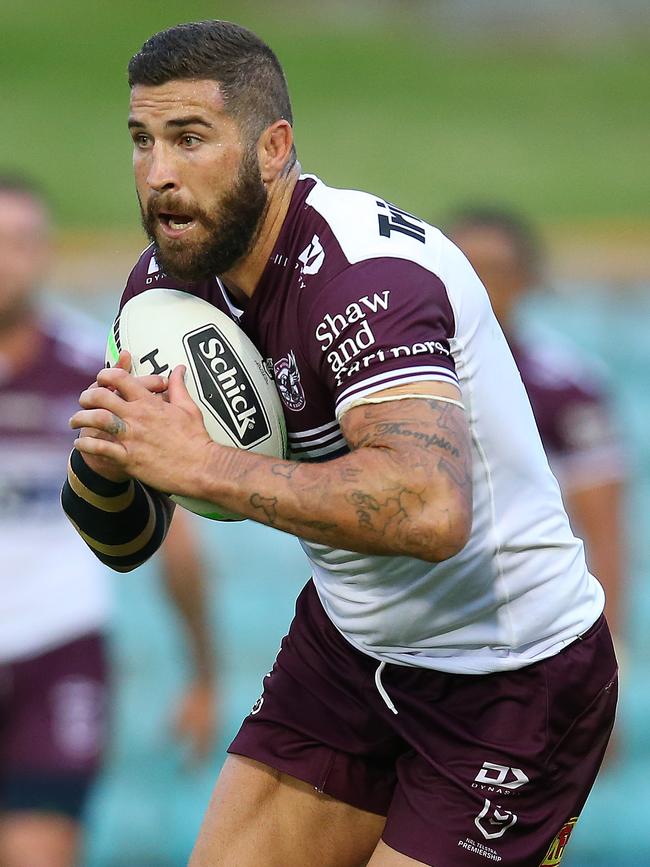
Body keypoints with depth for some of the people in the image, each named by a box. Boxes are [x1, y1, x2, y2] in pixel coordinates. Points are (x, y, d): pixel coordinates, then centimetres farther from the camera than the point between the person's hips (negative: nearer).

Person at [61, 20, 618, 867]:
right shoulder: (168, 280, -3)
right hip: (349, 645, 8)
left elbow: (431, 510, -44)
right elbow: (128, 541, 4)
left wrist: (202, 464, -38)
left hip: (514, 677, -7)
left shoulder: (363, 271, -28)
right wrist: (101, 465, -20)